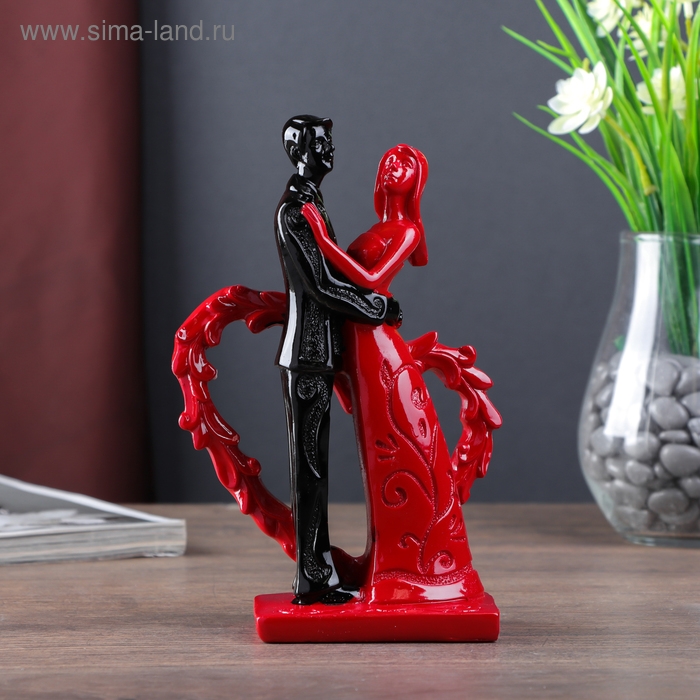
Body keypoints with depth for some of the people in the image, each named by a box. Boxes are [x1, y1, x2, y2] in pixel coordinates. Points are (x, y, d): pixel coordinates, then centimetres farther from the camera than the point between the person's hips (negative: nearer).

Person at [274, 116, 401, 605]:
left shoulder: (311, 204, 16)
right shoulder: (294, 211, -15)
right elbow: (322, 285, -18)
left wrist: (373, 305, 17)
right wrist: (381, 308, -8)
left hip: (318, 351, 10)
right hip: (308, 354, -10)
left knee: (314, 464, 11)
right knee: (310, 464, -6)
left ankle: (318, 572, 16)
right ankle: (313, 579, -1)